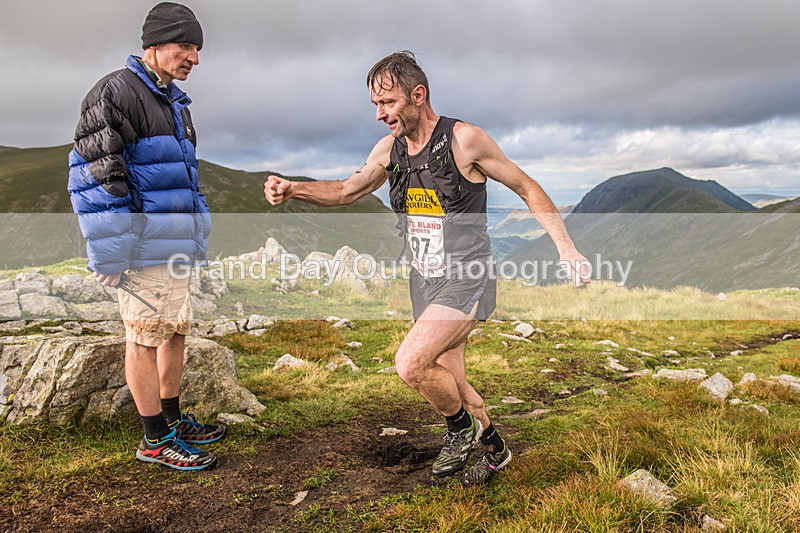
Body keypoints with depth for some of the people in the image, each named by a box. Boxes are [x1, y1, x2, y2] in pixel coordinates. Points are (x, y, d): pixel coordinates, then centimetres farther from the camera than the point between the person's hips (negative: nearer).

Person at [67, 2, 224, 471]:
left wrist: (199, 237, 20)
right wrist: (109, 254, -19)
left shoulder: (174, 102, 19)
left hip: (176, 247, 9)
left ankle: (172, 419, 29)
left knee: (177, 330, 14)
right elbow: (94, 177, -16)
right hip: (145, 247, -9)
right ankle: (156, 440, 10)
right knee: (146, 336, -1)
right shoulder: (117, 92, -10)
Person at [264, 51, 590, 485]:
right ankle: (494, 449, 39)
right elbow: (347, 191, 12)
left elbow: (527, 189, -5)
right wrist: (293, 189, -7)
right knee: (449, 382, 15)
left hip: (466, 278, -7)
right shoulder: (390, 148, 3)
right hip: (424, 282, 7)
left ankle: (462, 428, 8)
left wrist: (566, 248, -9)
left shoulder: (464, 139, -14)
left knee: (410, 364, -22)